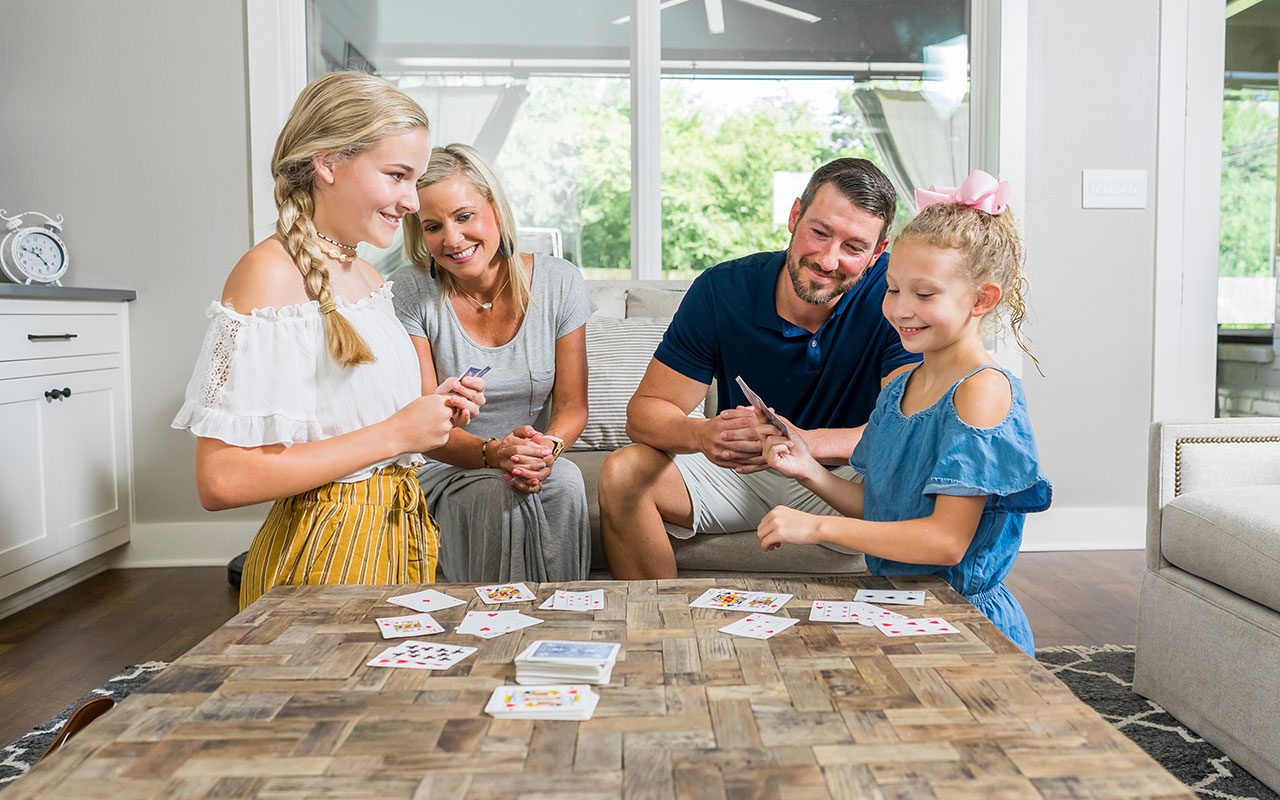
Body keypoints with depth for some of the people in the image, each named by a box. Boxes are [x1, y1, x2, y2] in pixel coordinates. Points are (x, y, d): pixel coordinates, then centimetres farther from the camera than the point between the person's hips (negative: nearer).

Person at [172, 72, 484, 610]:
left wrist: (433, 411, -1)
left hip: (400, 536, 8)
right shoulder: (269, 274, -17)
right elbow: (220, 481, -24)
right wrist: (393, 434, -22)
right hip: (324, 551, -8)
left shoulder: (366, 275, 8)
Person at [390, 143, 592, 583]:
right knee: (498, 492, -33)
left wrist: (547, 448, -23)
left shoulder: (559, 282, -3)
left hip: (540, 469, 2)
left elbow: (572, 404, -1)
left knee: (565, 480, -30)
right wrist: (493, 452, -30)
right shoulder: (408, 292, -9)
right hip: (443, 472, -2)